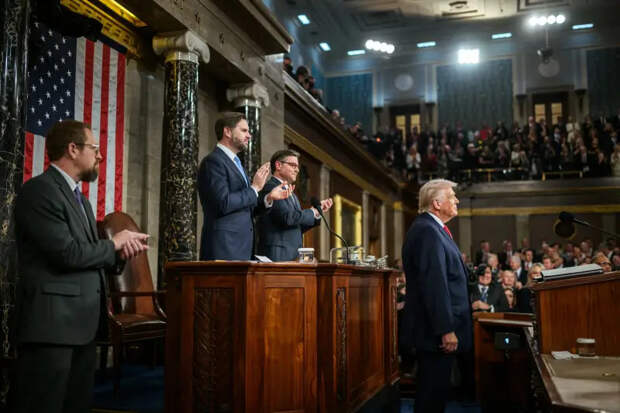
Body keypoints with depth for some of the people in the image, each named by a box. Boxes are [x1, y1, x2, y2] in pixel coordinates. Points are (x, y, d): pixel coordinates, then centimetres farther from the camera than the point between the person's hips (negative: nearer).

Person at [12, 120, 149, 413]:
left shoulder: (79, 198, 20)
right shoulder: (39, 190, -10)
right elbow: (68, 254, -21)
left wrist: (121, 253, 0)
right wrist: (115, 243, -5)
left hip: (83, 323, 9)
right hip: (51, 323, -9)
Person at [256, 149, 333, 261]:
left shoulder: (292, 195, 21)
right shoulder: (270, 188, -8)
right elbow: (287, 217, -20)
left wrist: (318, 211, 12)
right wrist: (312, 212, -5)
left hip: (293, 256, 9)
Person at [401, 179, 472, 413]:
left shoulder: (431, 228, 14)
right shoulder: (427, 231, -18)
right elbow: (435, 285, -24)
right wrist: (446, 330, -23)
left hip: (436, 327, 10)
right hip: (437, 330, -10)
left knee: (434, 390, 17)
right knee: (433, 393, -1)